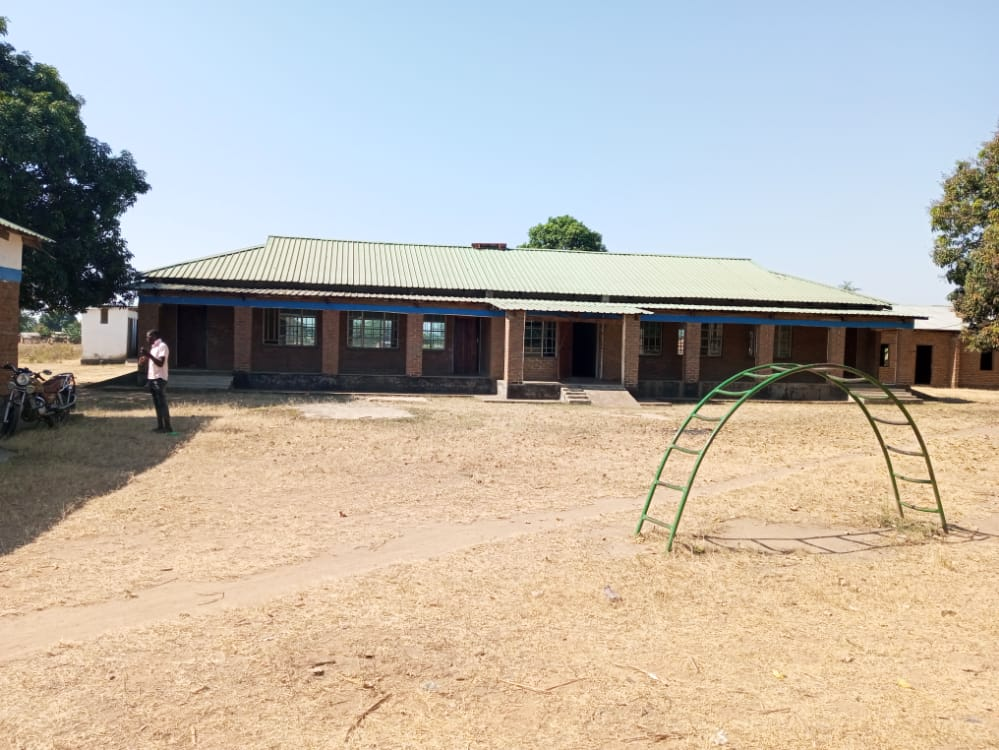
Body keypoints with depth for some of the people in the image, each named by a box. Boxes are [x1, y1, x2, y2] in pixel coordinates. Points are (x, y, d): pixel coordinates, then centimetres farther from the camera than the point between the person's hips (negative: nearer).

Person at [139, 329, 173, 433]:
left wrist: (149, 354, -25)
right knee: (157, 403, 10)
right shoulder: (153, 347, 17)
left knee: (162, 403, -8)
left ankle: (167, 427, -6)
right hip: (152, 378, 9)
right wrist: (145, 357, 7)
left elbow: (160, 363, -21)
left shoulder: (162, 346, -12)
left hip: (159, 378, -9)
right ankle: (160, 426, 14)